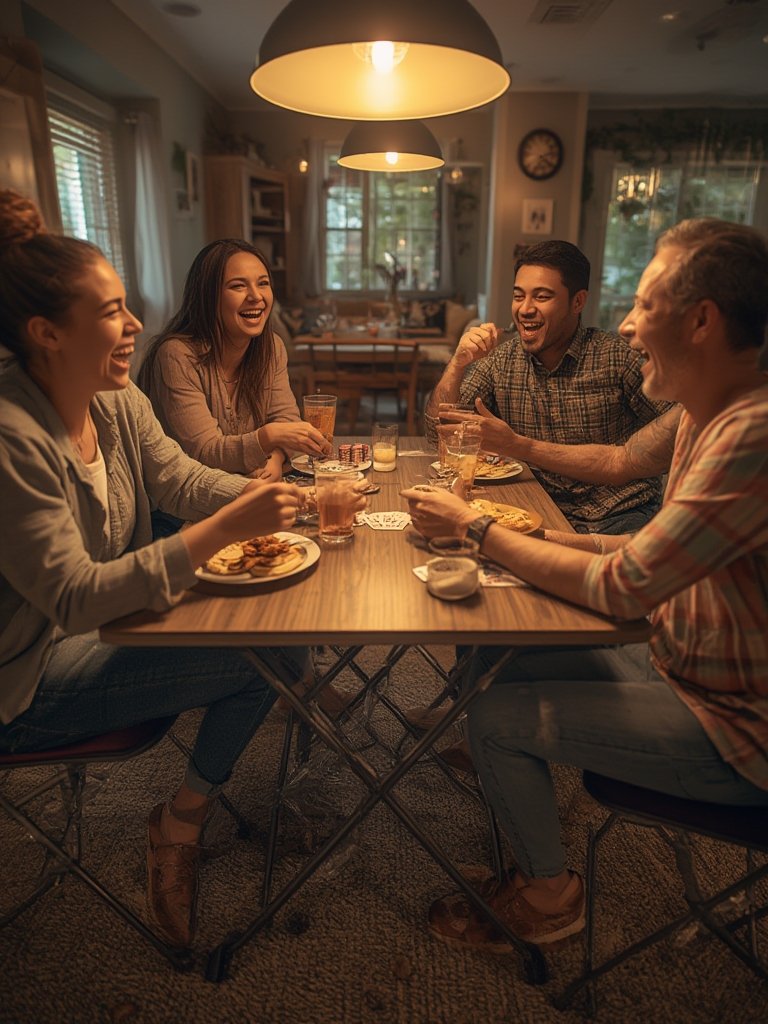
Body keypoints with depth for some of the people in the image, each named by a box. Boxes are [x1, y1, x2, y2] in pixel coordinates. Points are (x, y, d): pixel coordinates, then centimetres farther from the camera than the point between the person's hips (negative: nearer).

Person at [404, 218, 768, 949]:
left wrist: (474, 527, -18)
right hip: (680, 663, 9)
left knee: (496, 719, -10)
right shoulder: (708, 415, 3)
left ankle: (548, 900, 19)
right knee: (494, 663, 7)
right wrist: (547, 541, -4)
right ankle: (533, 857, 27)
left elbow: (622, 588, -28)